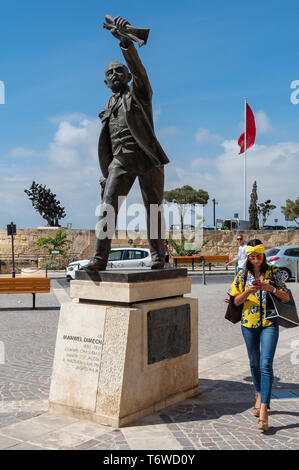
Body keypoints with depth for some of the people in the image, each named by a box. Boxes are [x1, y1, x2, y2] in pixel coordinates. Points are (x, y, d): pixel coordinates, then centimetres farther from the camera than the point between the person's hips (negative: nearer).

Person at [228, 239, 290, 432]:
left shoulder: (274, 272, 0)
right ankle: (259, 395, 38)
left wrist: (271, 288, -17)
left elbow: (286, 297, 1)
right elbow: (236, 301, 5)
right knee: (255, 363, 16)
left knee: (266, 365, -13)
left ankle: (264, 410, -15)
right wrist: (248, 291, -14)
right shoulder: (243, 275, 4)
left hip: (269, 323, -3)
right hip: (249, 323, 3)